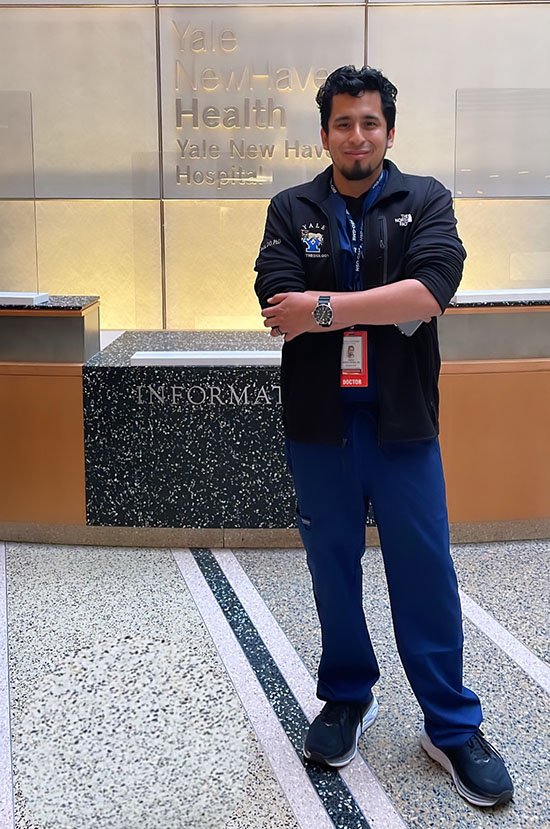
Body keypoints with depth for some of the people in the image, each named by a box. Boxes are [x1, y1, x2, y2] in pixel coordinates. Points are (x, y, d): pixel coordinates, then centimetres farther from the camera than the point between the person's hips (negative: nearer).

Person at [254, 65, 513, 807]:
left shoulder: (426, 201, 2)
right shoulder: (292, 210, 5)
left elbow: (432, 290, -17)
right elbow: (278, 303, -12)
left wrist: (325, 309, -18)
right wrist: (388, 309, -15)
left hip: (403, 423, -1)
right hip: (319, 423, 1)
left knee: (427, 575, 6)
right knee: (333, 568, 13)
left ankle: (453, 727, 22)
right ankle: (347, 699, 33)